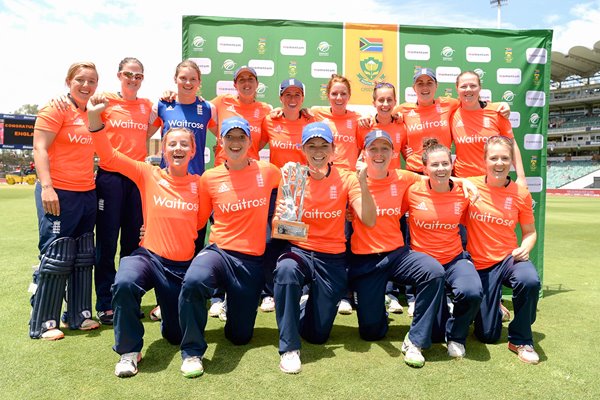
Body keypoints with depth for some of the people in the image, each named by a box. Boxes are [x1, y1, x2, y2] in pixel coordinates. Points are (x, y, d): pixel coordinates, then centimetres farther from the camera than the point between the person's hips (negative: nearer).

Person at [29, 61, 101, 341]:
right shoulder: (56, 108, -6)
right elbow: (39, 149, -13)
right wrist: (46, 187, -20)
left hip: (87, 193, 7)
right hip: (59, 193, -7)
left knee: (83, 257, 11)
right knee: (56, 258, -3)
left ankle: (79, 315, 23)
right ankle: (42, 324, 9)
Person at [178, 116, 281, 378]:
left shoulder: (267, 172, 1)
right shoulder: (209, 178, 1)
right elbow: (198, 219, 10)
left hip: (253, 260, 1)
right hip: (219, 252, -1)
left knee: (240, 336, 7)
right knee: (193, 281, -38)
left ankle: (235, 307, 44)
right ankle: (192, 352, -13)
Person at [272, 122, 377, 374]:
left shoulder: (345, 179, -3)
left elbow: (369, 220, -15)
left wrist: (362, 183, -28)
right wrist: (280, 218, -26)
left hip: (333, 259, 1)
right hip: (299, 251, 0)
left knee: (317, 335, 1)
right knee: (286, 269, -38)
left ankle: (302, 310, 39)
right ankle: (289, 348, -20)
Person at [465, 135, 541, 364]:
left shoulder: (521, 194, -3)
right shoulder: (470, 186, -6)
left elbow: (530, 232, 6)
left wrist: (525, 248, -14)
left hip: (508, 259, 1)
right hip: (479, 265, 0)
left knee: (530, 280, -37)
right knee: (487, 335, -1)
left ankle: (520, 340, -10)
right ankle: (495, 309, 38)